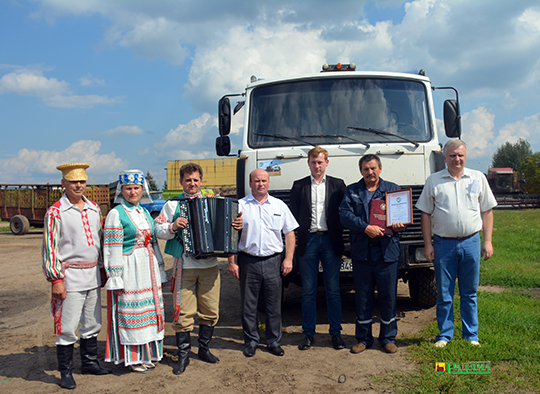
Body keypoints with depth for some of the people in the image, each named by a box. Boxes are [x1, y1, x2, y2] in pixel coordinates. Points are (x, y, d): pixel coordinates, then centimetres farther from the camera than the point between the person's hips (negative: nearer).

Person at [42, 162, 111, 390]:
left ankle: (89, 363, 30)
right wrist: (55, 279, -14)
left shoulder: (94, 209, 10)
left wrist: (102, 269, 16)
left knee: (92, 324, 15)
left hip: (93, 276, 6)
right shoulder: (55, 212, -8)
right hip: (69, 277, -6)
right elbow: (49, 247, -10)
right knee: (67, 328, -1)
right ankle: (66, 373, 12)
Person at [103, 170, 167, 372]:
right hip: (129, 271, -7)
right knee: (130, 313, 1)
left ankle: (145, 355, 24)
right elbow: (112, 249, -11)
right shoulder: (116, 214, -7)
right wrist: (115, 279, -15)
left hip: (148, 270, 7)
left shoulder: (145, 213, 13)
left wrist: (160, 271, 16)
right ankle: (131, 358, 13)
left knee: (148, 312, 12)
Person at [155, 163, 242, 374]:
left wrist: (236, 225, -2)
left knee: (210, 310, 8)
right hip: (184, 266, -2)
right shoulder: (173, 204, 6)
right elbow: (159, 230, 3)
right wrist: (173, 227, -16)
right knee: (184, 312, -1)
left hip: (209, 265, 2)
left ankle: (204, 348, 26)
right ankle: (183, 355, 12)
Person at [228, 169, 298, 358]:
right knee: (248, 305, 6)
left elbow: (289, 233, 9)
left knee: (274, 305, 6)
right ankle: (251, 342, 21)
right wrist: (232, 262, -2)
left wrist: (288, 259, 1)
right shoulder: (240, 206, 4)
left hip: (273, 261, 1)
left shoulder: (280, 205, 8)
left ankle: (274, 342, 20)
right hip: (248, 261, -1)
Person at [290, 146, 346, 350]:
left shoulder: (338, 185, 8)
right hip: (308, 241, 0)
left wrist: (338, 237, -4)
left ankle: (336, 333, 14)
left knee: (333, 290, 4)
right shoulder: (298, 186, 9)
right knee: (308, 291, 5)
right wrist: (297, 239, -3)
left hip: (331, 241, 0)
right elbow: (294, 215, 6)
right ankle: (308, 333, 14)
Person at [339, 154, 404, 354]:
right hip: (361, 252, 0)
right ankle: (363, 338, 19)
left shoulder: (393, 189, 13)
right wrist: (366, 228, -15)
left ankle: (388, 338, 19)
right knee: (362, 298, 6)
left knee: (388, 296, 4)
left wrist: (399, 225, -12)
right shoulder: (351, 191, 11)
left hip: (387, 251, 0)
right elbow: (344, 215, -2)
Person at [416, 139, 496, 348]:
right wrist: (427, 244, -2)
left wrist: (487, 241, 3)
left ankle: (471, 335, 21)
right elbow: (426, 214, 4)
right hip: (443, 243, -1)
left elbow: (487, 211, 10)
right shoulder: (434, 181, 4)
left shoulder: (478, 178, 8)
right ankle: (445, 335, 18)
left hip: (471, 242, 1)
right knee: (444, 293, 5)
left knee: (469, 292, 9)